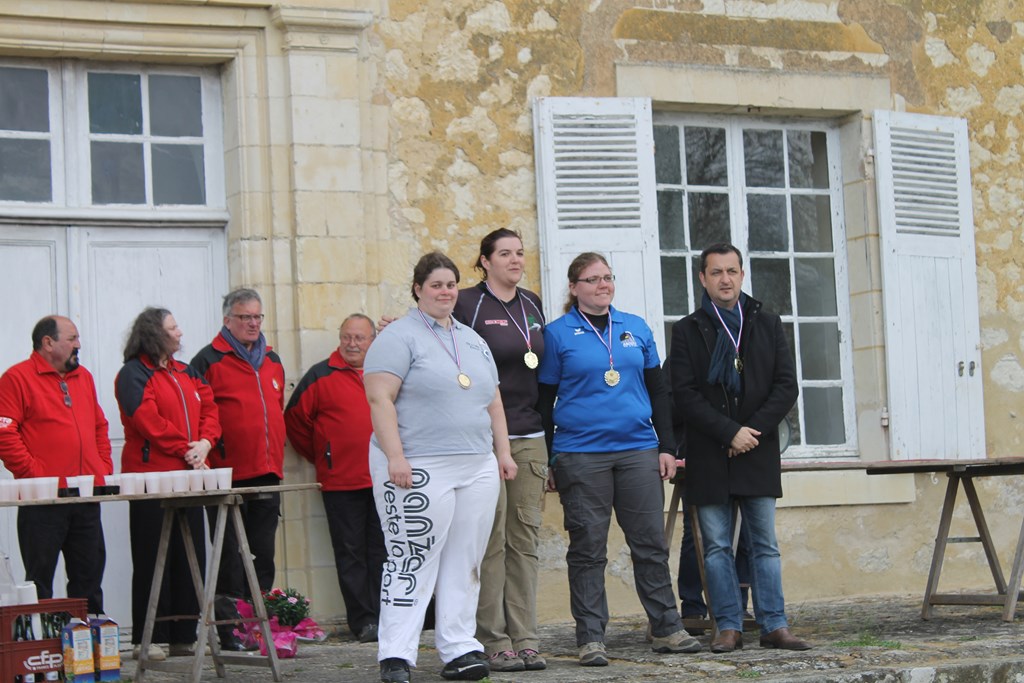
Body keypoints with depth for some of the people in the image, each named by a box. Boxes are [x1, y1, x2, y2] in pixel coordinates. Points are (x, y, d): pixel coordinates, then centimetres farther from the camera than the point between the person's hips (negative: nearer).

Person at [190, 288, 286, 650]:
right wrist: (208, 455, -17)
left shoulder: (272, 361, 18)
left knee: (263, 555, 9)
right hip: (228, 476, -6)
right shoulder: (209, 360, -3)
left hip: (267, 474, 6)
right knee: (230, 558, -4)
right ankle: (229, 629, 0)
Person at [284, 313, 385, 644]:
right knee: (351, 553, -1)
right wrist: (320, 457, 7)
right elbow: (294, 419, 5)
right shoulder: (321, 376, 1)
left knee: (381, 551, 6)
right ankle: (363, 620, 2)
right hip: (340, 481, -3)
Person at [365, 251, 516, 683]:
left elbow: (493, 403, 22)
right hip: (418, 471, -7)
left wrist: (503, 452, 14)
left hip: (477, 469, 7)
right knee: (412, 560, -6)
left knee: (465, 563, 6)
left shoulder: (472, 340, 19)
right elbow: (379, 398, -12)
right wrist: (395, 456, -19)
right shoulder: (399, 337, -3)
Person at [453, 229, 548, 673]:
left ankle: (525, 639, 9)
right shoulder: (467, 304, -3)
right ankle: (493, 641, 0)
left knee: (525, 540, 6)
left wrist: (548, 434, 21)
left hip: (529, 437, 6)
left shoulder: (532, 305, 15)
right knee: (491, 543, -5)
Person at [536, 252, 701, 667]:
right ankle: (590, 638, 6)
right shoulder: (558, 334, 2)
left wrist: (667, 447, 9)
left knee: (651, 543, 5)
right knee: (587, 548, 1)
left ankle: (666, 629, 14)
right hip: (580, 455, -3)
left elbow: (657, 392, 16)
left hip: (638, 451, 3)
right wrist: (548, 461, -2)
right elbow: (544, 401, 2)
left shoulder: (636, 329, 13)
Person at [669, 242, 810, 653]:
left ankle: (774, 626, 4)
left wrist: (754, 429, -8)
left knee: (765, 544, 2)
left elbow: (786, 387, 5)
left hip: (759, 451, 1)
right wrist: (730, 432, -12)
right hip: (709, 456, -1)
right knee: (717, 546, 0)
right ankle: (729, 628, 5)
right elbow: (684, 395, -3)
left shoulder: (767, 325, 11)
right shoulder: (688, 331, 5)